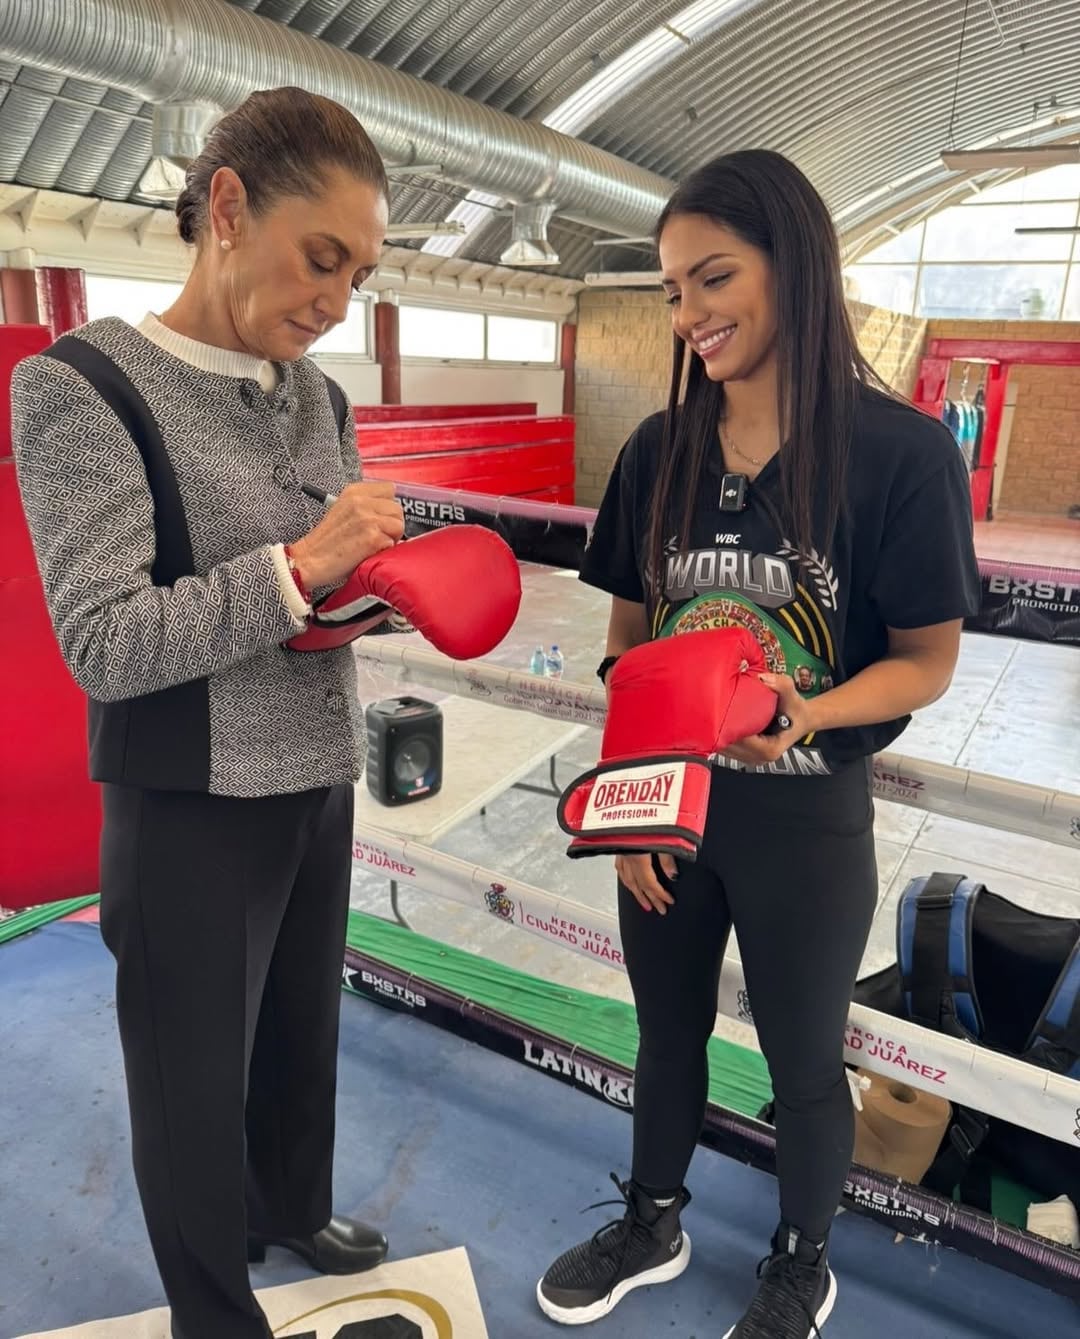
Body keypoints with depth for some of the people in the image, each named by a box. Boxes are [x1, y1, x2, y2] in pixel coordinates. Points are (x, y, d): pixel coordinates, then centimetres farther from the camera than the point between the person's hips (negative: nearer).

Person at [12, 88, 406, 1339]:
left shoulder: (320, 398, 4)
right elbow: (103, 645, -21)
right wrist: (301, 566, -26)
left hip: (320, 783, 6)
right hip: (192, 808, -6)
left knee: (302, 1030, 24)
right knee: (196, 1073, 13)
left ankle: (293, 1209, 52)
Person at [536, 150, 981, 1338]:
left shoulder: (902, 452, -15)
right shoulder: (658, 454, -4)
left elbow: (925, 662, -10)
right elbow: (627, 642, 2)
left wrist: (804, 715, -28)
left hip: (808, 818, -3)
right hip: (671, 802, 4)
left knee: (802, 1061, 18)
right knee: (667, 1032, 22)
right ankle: (652, 1224, 50)